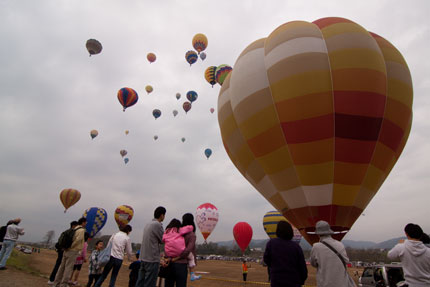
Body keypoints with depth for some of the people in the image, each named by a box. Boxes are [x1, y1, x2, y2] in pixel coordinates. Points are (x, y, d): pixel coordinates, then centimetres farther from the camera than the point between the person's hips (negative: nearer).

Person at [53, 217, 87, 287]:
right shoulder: (82, 230, -11)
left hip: (66, 251, 8)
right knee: (68, 268, -1)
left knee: (62, 267, 14)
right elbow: (78, 240, -22)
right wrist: (70, 247, -11)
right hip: (73, 251, -8)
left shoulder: (74, 229, 14)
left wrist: (66, 247, 16)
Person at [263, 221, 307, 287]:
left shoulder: (271, 243, -9)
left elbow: (266, 259, 1)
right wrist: (302, 281, 15)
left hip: (276, 282, -1)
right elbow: (302, 266, -3)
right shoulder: (296, 246, -9)